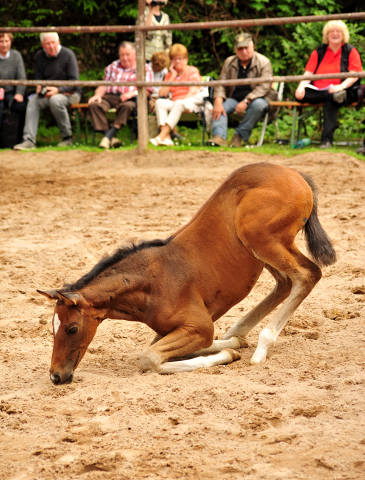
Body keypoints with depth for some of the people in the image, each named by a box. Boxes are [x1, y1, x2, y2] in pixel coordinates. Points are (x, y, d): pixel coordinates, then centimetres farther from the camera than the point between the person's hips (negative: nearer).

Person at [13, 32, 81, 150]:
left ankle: (67, 137, -22)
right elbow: (38, 80, 8)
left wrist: (58, 90, -27)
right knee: (33, 101, -24)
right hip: (48, 93, 5)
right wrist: (41, 89, -16)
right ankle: (29, 140, -31)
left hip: (70, 93, -5)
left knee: (55, 100, -36)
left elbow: (74, 81, -14)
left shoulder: (68, 54, -9)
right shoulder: (39, 56, 5)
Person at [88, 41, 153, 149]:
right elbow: (103, 85, 18)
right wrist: (97, 95, -3)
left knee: (127, 105, -40)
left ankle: (108, 136, -40)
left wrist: (132, 93, -17)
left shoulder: (145, 68, 13)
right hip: (109, 97, 3)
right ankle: (112, 138, -36)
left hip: (130, 99, -3)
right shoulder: (113, 66, 26)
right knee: (94, 104, -29)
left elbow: (147, 91, 1)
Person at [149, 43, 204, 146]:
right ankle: (167, 138, -42)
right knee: (159, 102, -25)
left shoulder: (192, 71, 7)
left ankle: (161, 137, -49)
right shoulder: (170, 74, 20)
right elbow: (162, 93, 5)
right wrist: (173, 76, 3)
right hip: (174, 104, 5)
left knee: (179, 103, -38)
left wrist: (182, 100, -23)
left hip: (193, 103, -5)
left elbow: (192, 92, -7)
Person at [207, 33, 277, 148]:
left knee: (258, 105, -38)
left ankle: (240, 136, -31)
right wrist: (218, 102, -17)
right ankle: (219, 137, -41)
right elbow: (221, 83, 4)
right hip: (234, 99, 3)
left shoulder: (263, 62, -4)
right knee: (218, 107, -25)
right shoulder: (229, 62, 9)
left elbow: (264, 86, -14)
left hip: (256, 98, -3)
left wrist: (246, 101, -26)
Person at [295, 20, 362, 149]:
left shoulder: (350, 51, 8)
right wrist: (301, 86, -13)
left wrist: (342, 86, -23)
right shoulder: (318, 52, 17)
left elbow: (355, 75, -3)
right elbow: (308, 73, 9)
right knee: (300, 94, -27)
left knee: (330, 102, -38)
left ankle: (327, 140, -41)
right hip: (317, 92, 4)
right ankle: (334, 95, -40)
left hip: (344, 91, -4)